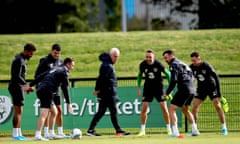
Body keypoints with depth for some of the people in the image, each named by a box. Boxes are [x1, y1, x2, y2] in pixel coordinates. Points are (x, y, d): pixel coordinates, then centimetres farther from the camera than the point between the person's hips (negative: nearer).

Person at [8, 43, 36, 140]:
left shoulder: (21, 59, 17)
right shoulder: (19, 60, -15)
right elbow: (17, 76, -25)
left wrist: (25, 86, 20)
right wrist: (25, 84, -34)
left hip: (18, 87, 11)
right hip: (16, 86, -11)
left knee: (18, 111, 11)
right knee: (18, 111, -11)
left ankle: (18, 133, 13)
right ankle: (15, 134, -12)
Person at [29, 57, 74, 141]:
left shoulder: (55, 70, 25)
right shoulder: (64, 72, -1)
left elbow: (40, 76, 19)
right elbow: (65, 88, -7)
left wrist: (30, 85, 18)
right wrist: (68, 103, -5)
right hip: (46, 92, -9)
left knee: (54, 112, 18)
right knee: (44, 114, -16)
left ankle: (51, 134, 19)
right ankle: (38, 135, -25)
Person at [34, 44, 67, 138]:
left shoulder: (60, 62, 10)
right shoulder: (45, 61, -8)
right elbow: (37, 75, -8)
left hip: (55, 89, 6)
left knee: (59, 110, 6)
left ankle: (60, 132, 12)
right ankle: (46, 133, -6)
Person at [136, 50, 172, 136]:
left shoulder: (158, 64, -17)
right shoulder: (143, 65, -9)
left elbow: (167, 74, -4)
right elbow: (140, 75, 11)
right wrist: (138, 87, 8)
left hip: (158, 87, -2)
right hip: (147, 88, 2)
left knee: (164, 108, -7)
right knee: (144, 109, -6)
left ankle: (169, 129, 5)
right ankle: (142, 131, 4)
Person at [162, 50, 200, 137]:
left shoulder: (174, 64, -4)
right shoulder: (182, 63, 24)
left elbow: (173, 80, -15)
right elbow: (192, 78, 26)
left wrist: (167, 93, -10)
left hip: (184, 89, -9)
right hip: (192, 90, 9)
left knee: (172, 109, -6)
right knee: (185, 110, 28)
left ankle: (175, 132, -18)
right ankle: (195, 130, 25)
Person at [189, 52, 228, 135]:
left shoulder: (206, 66, -21)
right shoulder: (191, 68, -10)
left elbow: (216, 78, -18)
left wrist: (219, 93, -20)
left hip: (212, 87, -4)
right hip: (201, 89, 4)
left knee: (217, 106, -13)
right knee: (194, 108, -6)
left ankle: (224, 128, -4)